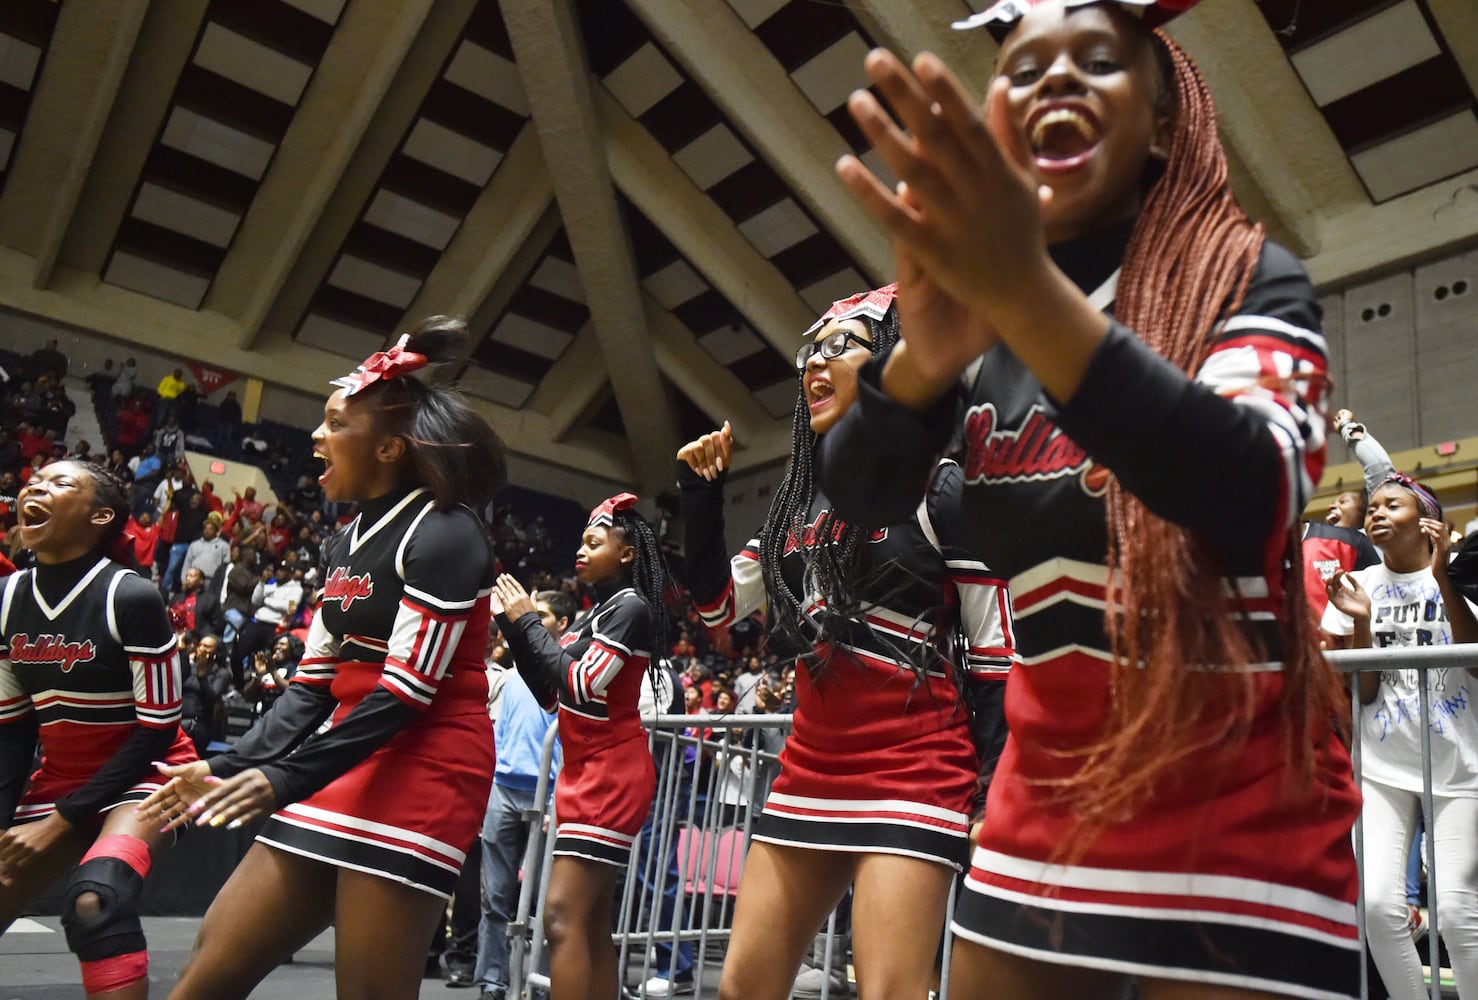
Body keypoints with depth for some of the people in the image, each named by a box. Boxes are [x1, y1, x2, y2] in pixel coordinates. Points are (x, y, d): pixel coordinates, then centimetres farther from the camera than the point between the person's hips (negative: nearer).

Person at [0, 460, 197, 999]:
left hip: (142, 775, -6)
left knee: (94, 899, -32)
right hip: (58, 779, 7)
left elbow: (156, 730, -15)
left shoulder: (132, 597, -19)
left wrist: (64, 820, -15)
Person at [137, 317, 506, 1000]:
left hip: (422, 773, -9)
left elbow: (408, 692, -19)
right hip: (350, 764, 9)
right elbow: (316, 682, 14)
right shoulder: (350, 539, 14)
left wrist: (284, 779, -20)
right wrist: (228, 767, 5)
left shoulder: (444, 533, -14)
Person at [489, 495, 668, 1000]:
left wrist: (527, 621, -12)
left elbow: (581, 684, -20)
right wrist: (511, 623, 7)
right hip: (587, 773, 9)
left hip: (612, 774, -9)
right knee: (591, 923, 10)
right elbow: (547, 692, 16)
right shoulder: (594, 612, 15)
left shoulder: (631, 606, -11)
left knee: (563, 915, -14)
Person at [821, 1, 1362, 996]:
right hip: (1048, 789, 4)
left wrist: (1030, 292, -38)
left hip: (1240, 807, -3)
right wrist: (925, 355, -29)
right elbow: (860, 495, -8)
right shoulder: (981, 307, 4)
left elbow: (1257, 501, -26)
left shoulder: (1248, 277, -8)